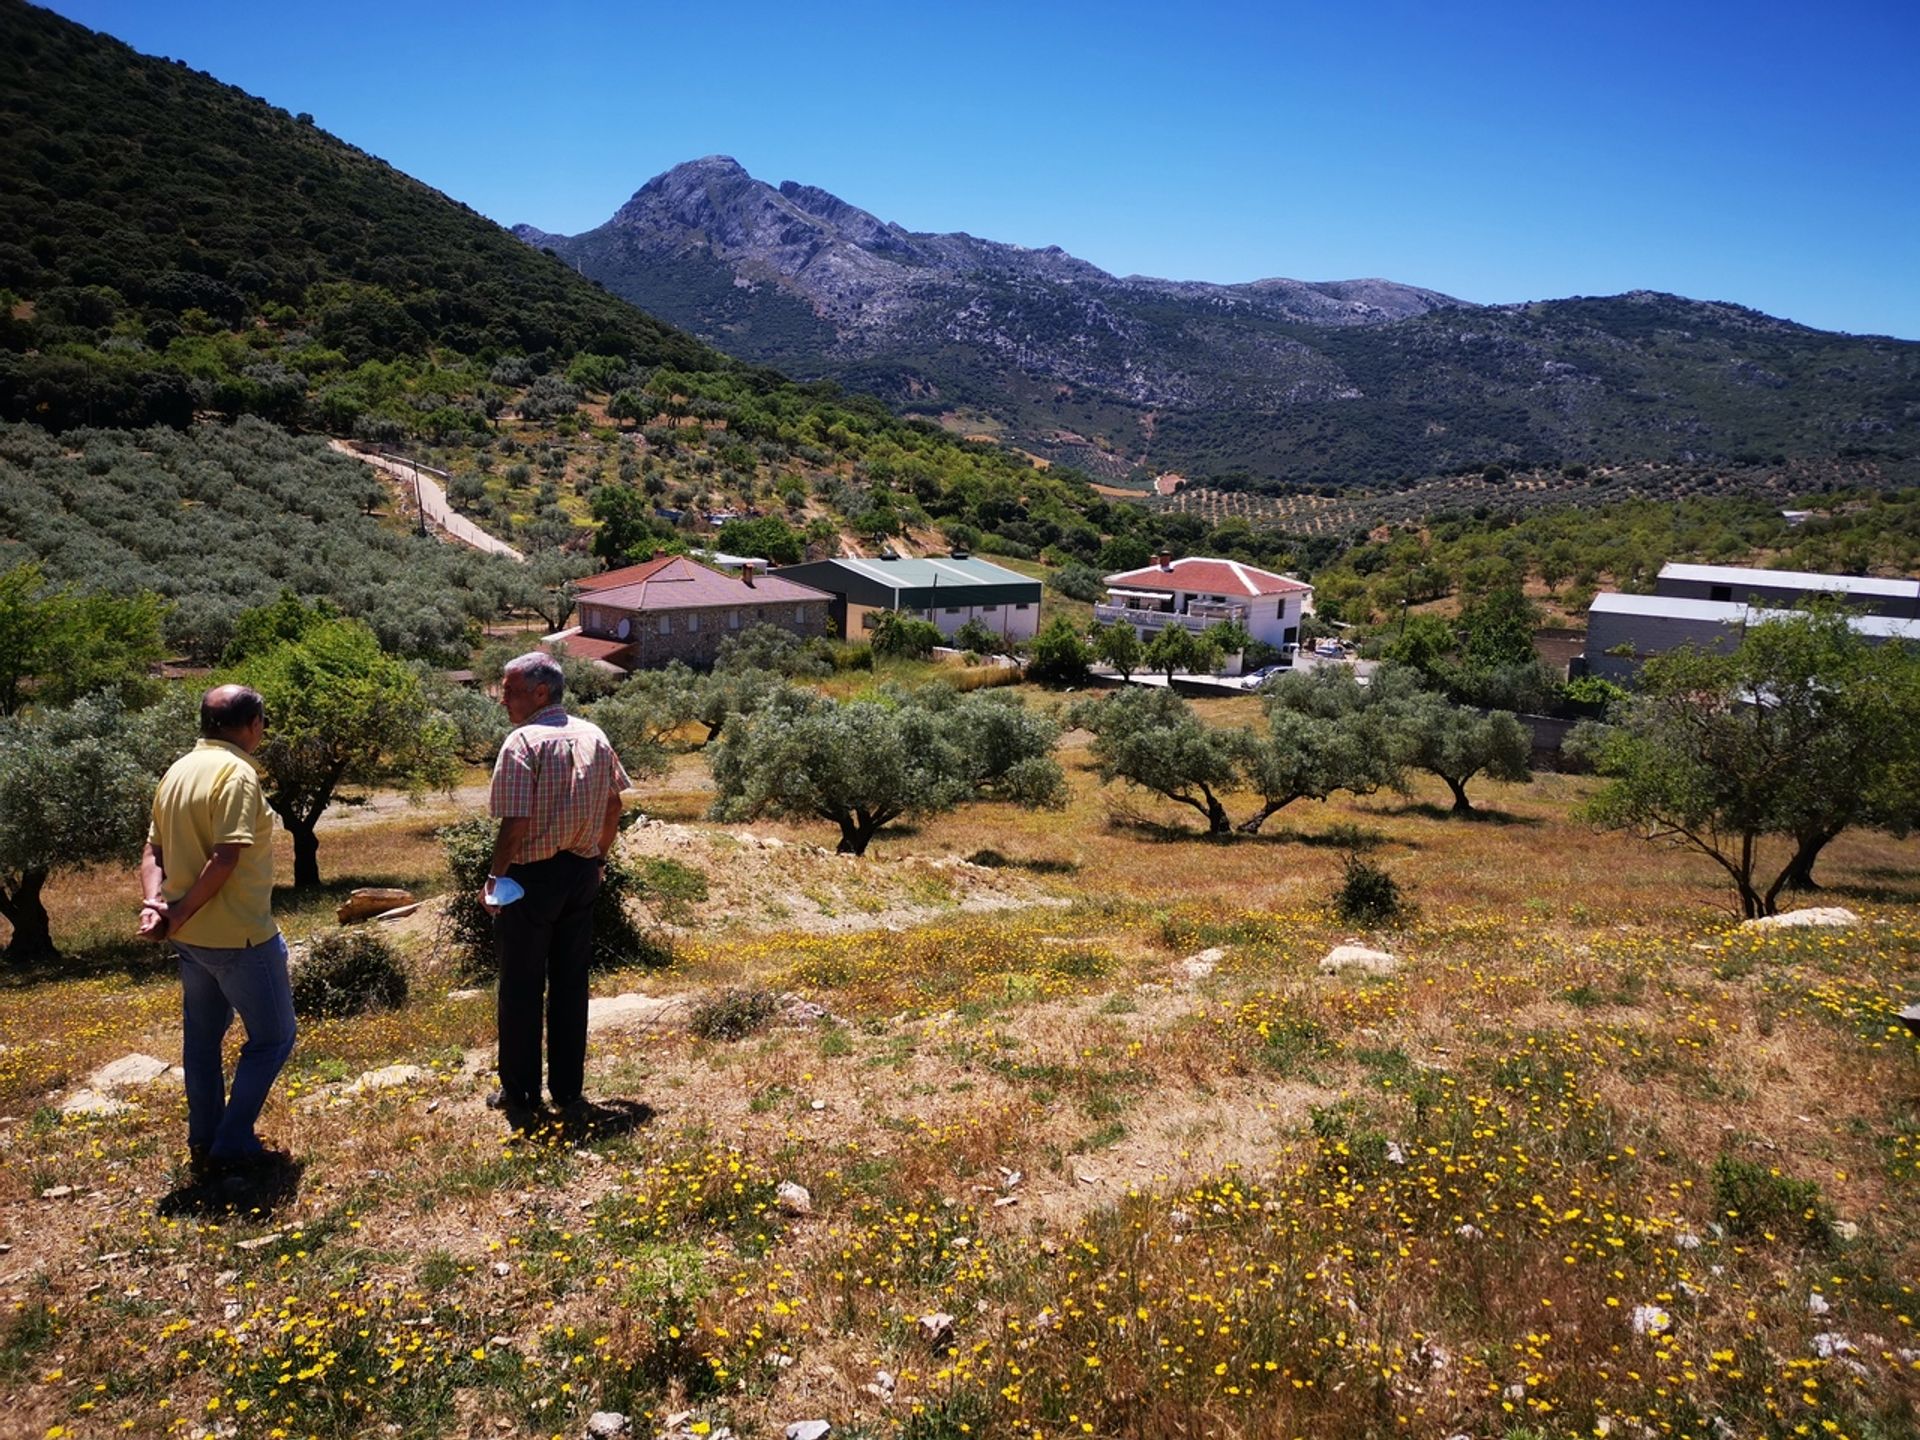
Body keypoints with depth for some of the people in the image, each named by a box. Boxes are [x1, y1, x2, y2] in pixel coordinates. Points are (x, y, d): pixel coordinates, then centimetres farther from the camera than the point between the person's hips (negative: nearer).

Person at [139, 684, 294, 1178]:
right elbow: (225, 859, -25)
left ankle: (204, 1145, 28)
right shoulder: (237, 773, -18)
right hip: (239, 935, -9)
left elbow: (153, 851, 7)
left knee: (202, 1039, 19)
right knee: (272, 1037, 6)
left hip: (191, 937, 9)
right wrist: (179, 915, -15)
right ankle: (232, 1146, 7)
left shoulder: (178, 771, 9)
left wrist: (155, 904, -6)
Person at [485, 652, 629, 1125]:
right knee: (571, 985, 13)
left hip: (532, 875, -6)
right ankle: (569, 1092, 20)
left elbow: (516, 824, -19)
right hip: (582, 874, 6)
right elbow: (613, 807, 11)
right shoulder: (594, 737, 4)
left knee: (521, 988, 8)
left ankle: (520, 1095, 17)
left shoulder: (523, 742, -16)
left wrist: (494, 877, -8)